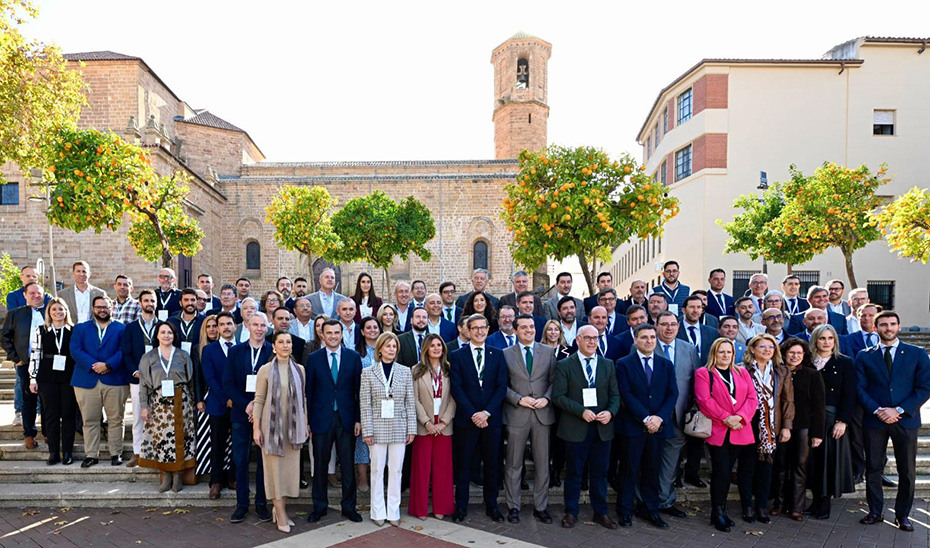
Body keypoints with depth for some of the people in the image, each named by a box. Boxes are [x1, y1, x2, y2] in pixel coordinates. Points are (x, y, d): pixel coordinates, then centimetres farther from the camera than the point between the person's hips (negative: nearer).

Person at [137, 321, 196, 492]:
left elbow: (191, 381, 7)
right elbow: (143, 384, 5)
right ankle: (166, 476, 11)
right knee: (161, 438, 0)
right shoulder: (148, 357, 6)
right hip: (159, 402, 0)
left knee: (180, 438, 0)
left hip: (181, 402, 0)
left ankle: (178, 475, 12)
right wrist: (144, 406, -2)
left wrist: (193, 402, 3)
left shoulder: (183, 355, 6)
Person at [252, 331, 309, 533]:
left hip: (293, 426, 3)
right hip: (272, 425, -3)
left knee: (290, 467, 7)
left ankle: (279, 509, 23)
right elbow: (259, 400, -3)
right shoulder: (265, 370, -3)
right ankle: (281, 514, 11)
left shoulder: (299, 369, 6)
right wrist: (256, 428, -7)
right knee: (275, 467, 2)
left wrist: (305, 423, 9)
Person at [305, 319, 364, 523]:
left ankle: (349, 506, 22)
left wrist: (358, 419, -2)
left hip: (346, 418, 0)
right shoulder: (314, 358, 2)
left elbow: (359, 389, 2)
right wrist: (307, 420, -1)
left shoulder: (353, 357, 2)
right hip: (321, 418, 0)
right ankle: (319, 506, 26)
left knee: (348, 464, 8)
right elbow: (309, 391, 3)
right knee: (320, 464, 9)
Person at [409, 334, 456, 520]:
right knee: (422, 467, 3)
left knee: (443, 467, 6)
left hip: (444, 426, 1)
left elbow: (453, 398, 1)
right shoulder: (416, 370, 2)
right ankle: (420, 508, 16)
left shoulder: (449, 370, 5)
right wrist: (427, 422, -11)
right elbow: (415, 399, -3)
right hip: (423, 426, -1)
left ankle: (441, 508, 18)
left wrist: (443, 421, -9)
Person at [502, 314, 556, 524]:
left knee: (543, 463, 8)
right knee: (514, 464, 6)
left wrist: (546, 399, -9)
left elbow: (554, 380, 6)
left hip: (543, 413, 2)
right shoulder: (506, 354, 3)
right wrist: (519, 399, -12)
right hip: (516, 414, -1)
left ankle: (540, 507, 22)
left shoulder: (548, 352, 7)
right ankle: (513, 507, 19)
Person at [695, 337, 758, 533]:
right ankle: (718, 514, 8)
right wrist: (725, 418, -15)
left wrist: (740, 417, -11)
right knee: (721, 473, -4)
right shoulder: (703, 373, 2)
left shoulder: (742, 372, 15)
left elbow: (752, 398, 6)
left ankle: (721, 511, 21)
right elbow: (704, 401, -8)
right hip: (718, 432, -3)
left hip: (740, 432, 4)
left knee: (726, 472, 8)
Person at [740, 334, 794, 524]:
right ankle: (748, 506, 16)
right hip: (748, 425, -3)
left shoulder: (781, 372, 7)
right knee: (747, 466, 4)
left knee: (766, 466, 10)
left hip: (772, 427, 3)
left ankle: (762, 506, 21)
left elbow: (788, 400, 7)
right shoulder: (743, 370, -6)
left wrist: (787, 426, 1)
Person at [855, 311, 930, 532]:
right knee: (873, 468, 6)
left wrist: (898, 410, -11)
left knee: (907, 471, 6)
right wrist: (877, 410, -13)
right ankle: (875, 512, 18)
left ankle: (902, 515, 22)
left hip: (905, 420, 0)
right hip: (874, 420, 0)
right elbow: (861, 389, 2)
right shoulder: (865, 357, 5)